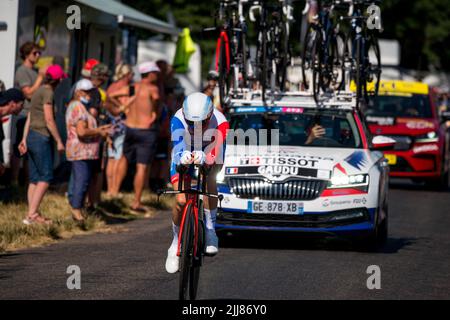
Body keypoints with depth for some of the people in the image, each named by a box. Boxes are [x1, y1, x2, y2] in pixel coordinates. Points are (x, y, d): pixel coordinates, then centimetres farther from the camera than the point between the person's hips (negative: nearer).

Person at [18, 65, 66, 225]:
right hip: (42, 138, -9)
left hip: (32, 137, 9)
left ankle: (33, 214, 8)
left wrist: (24, 139, 16)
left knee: (34, 179, 8)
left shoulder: (39, 91, 15)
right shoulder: (47, 93, -12)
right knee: (45, 177, -7)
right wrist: (59, 141, -11)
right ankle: (31, 214, -12)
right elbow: (49, 120, -15)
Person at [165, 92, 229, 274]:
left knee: (210, 179, -31)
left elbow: (216, 153, -48)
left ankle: (210, 228, -17)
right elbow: (178, 145, -49)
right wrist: (183, 156, -73)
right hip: (184, 159, -1)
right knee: (181, 201, -16)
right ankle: (176, 242, 8)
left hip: (209, 156, 1)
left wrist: (204, 157, -71)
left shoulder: (220, 122, -35)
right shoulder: (178, 120, -34)